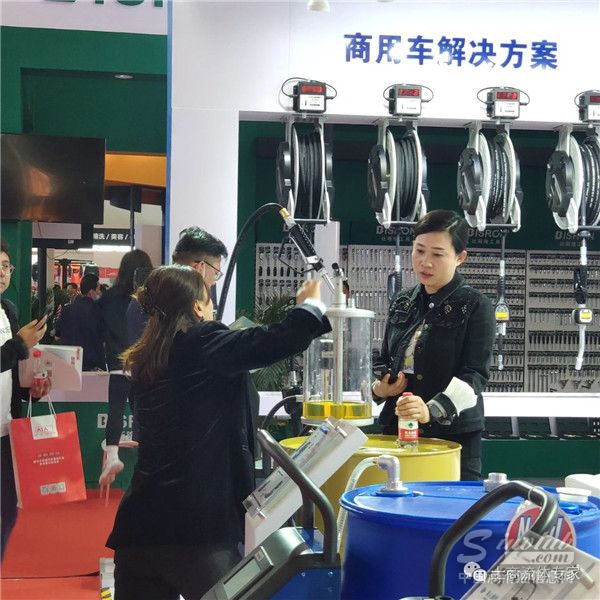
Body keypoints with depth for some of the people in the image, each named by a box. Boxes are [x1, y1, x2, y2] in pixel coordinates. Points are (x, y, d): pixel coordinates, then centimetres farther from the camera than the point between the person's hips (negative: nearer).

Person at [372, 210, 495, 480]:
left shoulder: (475, 306, -5)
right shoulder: (402, 302, 12)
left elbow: (475, 375, -15)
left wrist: (432, 410, -30)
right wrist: (378, 386, 0)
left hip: (453, 434, -5)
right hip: (397, 428, 5)